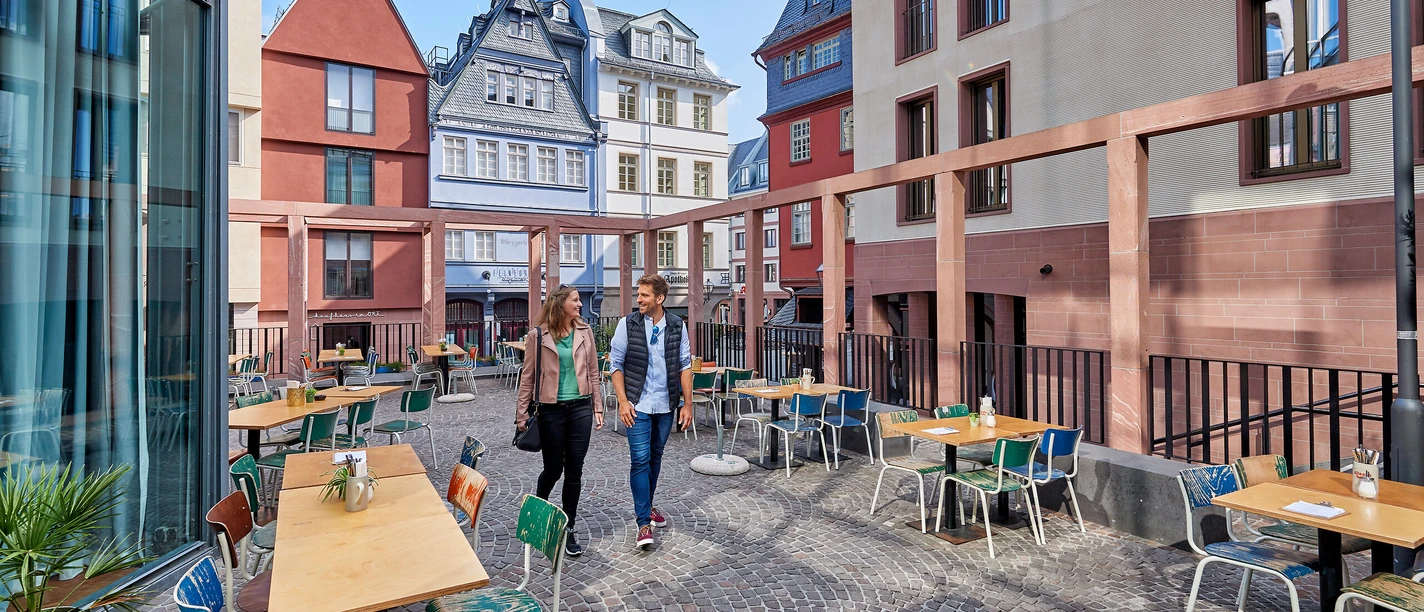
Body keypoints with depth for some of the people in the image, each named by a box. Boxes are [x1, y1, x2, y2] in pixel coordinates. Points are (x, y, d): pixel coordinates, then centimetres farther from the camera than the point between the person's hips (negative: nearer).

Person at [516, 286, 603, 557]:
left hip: (581, 408, 2)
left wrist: (598, 408, 6)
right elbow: (528, 376, -1)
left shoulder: (584, 332, 3)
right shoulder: (538, 336, -5)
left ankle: (568, 529, 19)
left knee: (574, 471, 4)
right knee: (553, 468, 10)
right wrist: (522, 414, -2)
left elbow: (593, 372, 7)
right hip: (551, 410, -2)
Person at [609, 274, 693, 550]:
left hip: (666, 404, 3)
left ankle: (647, 505, 36)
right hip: (638, 405, -2)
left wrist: (687, 403, 0)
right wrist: (623, 401, -10)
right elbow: (616, 364, -2)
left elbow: (684, 366, 3)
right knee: (640, 460, -5)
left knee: (655, 457, 16)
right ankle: (644, 522, 4)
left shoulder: (677, 326, -1)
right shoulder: (628, 324, -6)